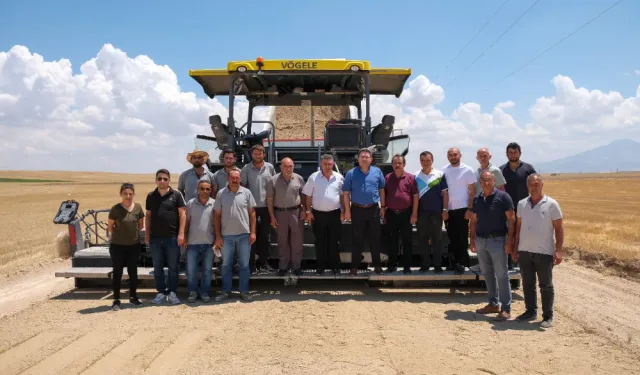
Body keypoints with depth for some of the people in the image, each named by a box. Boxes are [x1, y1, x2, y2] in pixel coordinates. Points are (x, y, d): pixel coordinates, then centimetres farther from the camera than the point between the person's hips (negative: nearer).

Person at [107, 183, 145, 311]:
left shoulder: (138, 207, -4)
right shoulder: (115, 209, -12)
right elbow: (110, 227, -1)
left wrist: (134, 234, 5)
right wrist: (118, 236, 3)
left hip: (134, 245, 3)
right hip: (117, 246, -2)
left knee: (133, 271, 12)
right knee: (117, 272, 5)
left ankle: (133, 296, 27)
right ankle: (116, 300, 14)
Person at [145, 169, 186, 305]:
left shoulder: (176, 194, -1)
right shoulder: (151, 196, 9)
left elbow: (182, 214, -4)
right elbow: (148, 216, 14)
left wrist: (181, 233, -10)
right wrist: (147, 234, 9)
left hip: (172, 237, -3)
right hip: (155, 237, 3)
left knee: (173, 267, 4)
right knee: (157, 267, 9)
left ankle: (172, 292, 14)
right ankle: (161, 292, 19)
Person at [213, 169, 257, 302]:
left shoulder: (246, 193, 1)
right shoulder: (221, 194, 0)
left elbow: (252, 213, 3)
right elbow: (217, 216, 2)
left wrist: (252, 232, -3)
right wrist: (218, 236, -2)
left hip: (244, 235, 0)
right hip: (227, 235, 0)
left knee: (244, 265, 7)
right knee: (226, 265, 10)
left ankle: (244, 291, 17)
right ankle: (225, 291, 21)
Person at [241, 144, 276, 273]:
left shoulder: (270, 167, 4)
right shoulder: (246, 169, 0)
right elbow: (242, 186, 1)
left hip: (266, 206, 2)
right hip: (252, 206, -2)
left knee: (265, 235, 10)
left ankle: (263, 262, 20)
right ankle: (251, 263, 9)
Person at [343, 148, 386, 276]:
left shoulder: (377, 172, 4)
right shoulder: (351, 173, 0)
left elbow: (381, 190, 9)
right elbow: (346, 193, 1)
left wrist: (383, 206, 6)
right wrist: (347, 210, -4)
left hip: (374, 209, 1)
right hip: (357, 210, -1)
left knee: (375, 239, 8)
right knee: (357, 240, 4)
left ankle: (377, 265, 19)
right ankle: (354, 267, 11)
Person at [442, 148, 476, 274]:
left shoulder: (467, 170, -4)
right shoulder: (444, 171, 5)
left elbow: (472, 191, -3)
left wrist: (470, 209, -11)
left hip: (462, 209, -3)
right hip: (448, 210, 3)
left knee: (462, 238, 1)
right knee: (452, 238, 9)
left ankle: (461, 264, 8)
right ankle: (454, 262, 20)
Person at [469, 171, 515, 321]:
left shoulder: (503, 197, -7)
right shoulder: (477, 199, 9)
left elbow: (511, 219, -8)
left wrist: (509, 240, -14)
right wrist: (471, 240, 9)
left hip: (497, 240, -6)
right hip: (480, 240, 6)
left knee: (502, 275, -2)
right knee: (487, 274, 12)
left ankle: (506, 308, 4)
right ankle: (493, 304, 23)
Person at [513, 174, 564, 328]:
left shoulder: (551, 204, -5)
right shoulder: (522, 204, 7)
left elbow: (559, 229, -5)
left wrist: (558, 250, -12)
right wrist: (516, 248, 10)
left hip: (544, 252, -4)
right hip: (525, 251, 4)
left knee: (546, 286, 5)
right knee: (527, 284, 13)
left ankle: (548, 316, 14)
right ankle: (530, 311, 26)